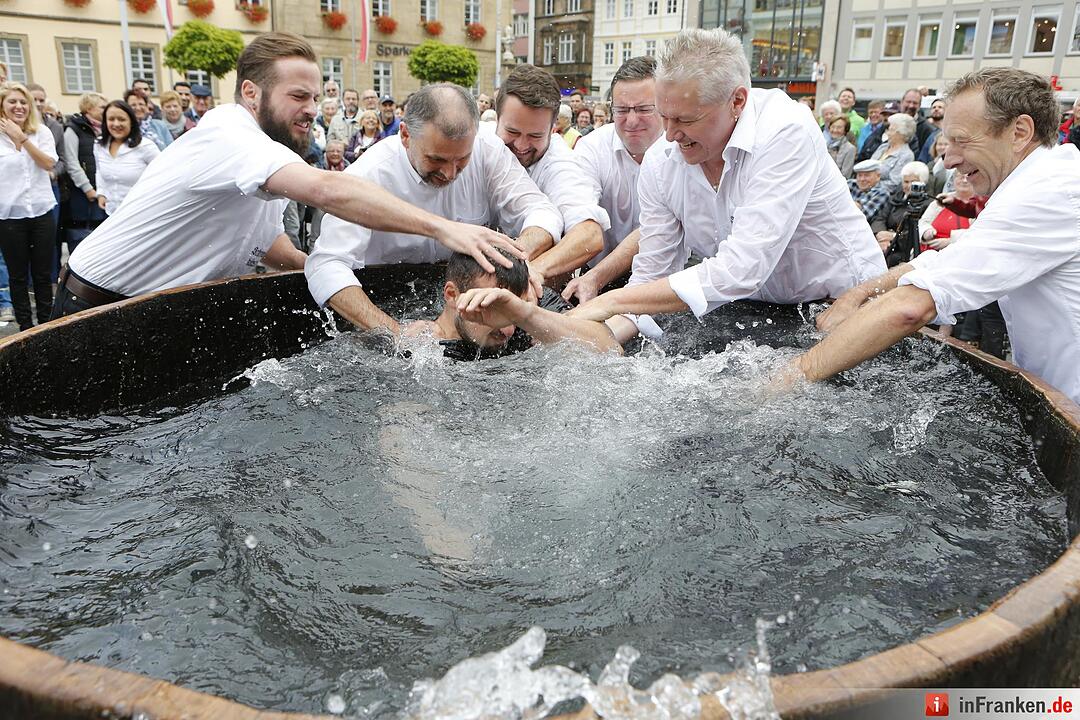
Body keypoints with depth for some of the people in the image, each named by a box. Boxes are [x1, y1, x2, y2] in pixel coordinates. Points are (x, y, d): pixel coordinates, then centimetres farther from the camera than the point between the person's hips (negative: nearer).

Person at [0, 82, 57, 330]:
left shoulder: (42, 132, 4)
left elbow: (49, 164, -9)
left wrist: (22, 139, -14)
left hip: (41, 210, 1)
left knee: (43, 274, 7)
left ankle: (46, 323, 18)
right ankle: (25, 325, 17)